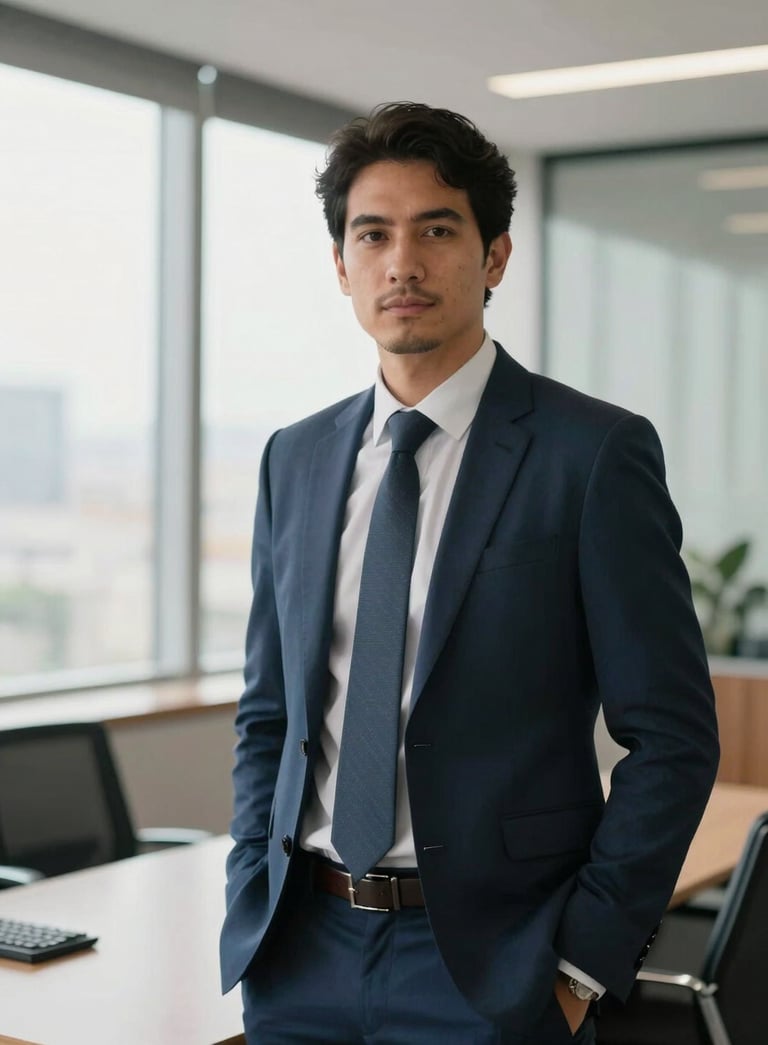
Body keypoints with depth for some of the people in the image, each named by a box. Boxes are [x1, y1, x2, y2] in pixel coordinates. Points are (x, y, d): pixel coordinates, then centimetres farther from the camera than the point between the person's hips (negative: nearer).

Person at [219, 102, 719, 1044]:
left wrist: (585, 958, -11)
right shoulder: (296, 460, 7)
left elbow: (672, 736, -9)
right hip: (302, 950, 4)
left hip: (485, 964, -4)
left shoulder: (595, 454, -9)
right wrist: (255, 908, 4)